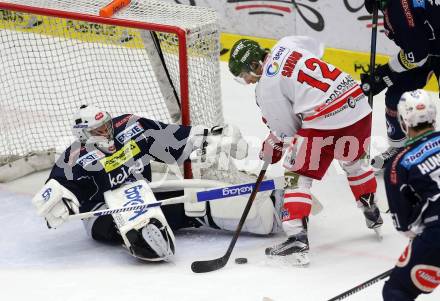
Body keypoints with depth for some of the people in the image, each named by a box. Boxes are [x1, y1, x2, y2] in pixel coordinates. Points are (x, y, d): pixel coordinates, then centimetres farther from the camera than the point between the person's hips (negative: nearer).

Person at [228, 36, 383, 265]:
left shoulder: (266, 87, -5)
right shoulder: (286, 44, 11)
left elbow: (287, 129, 0)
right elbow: (317, 49, 32)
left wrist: (273, 145, 19)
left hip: (325, 122, -8)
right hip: (359, 107, 8)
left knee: (297, 176, 4)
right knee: (353, 163, 32)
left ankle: (297, 239, -6)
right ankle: (374, 216, 46)